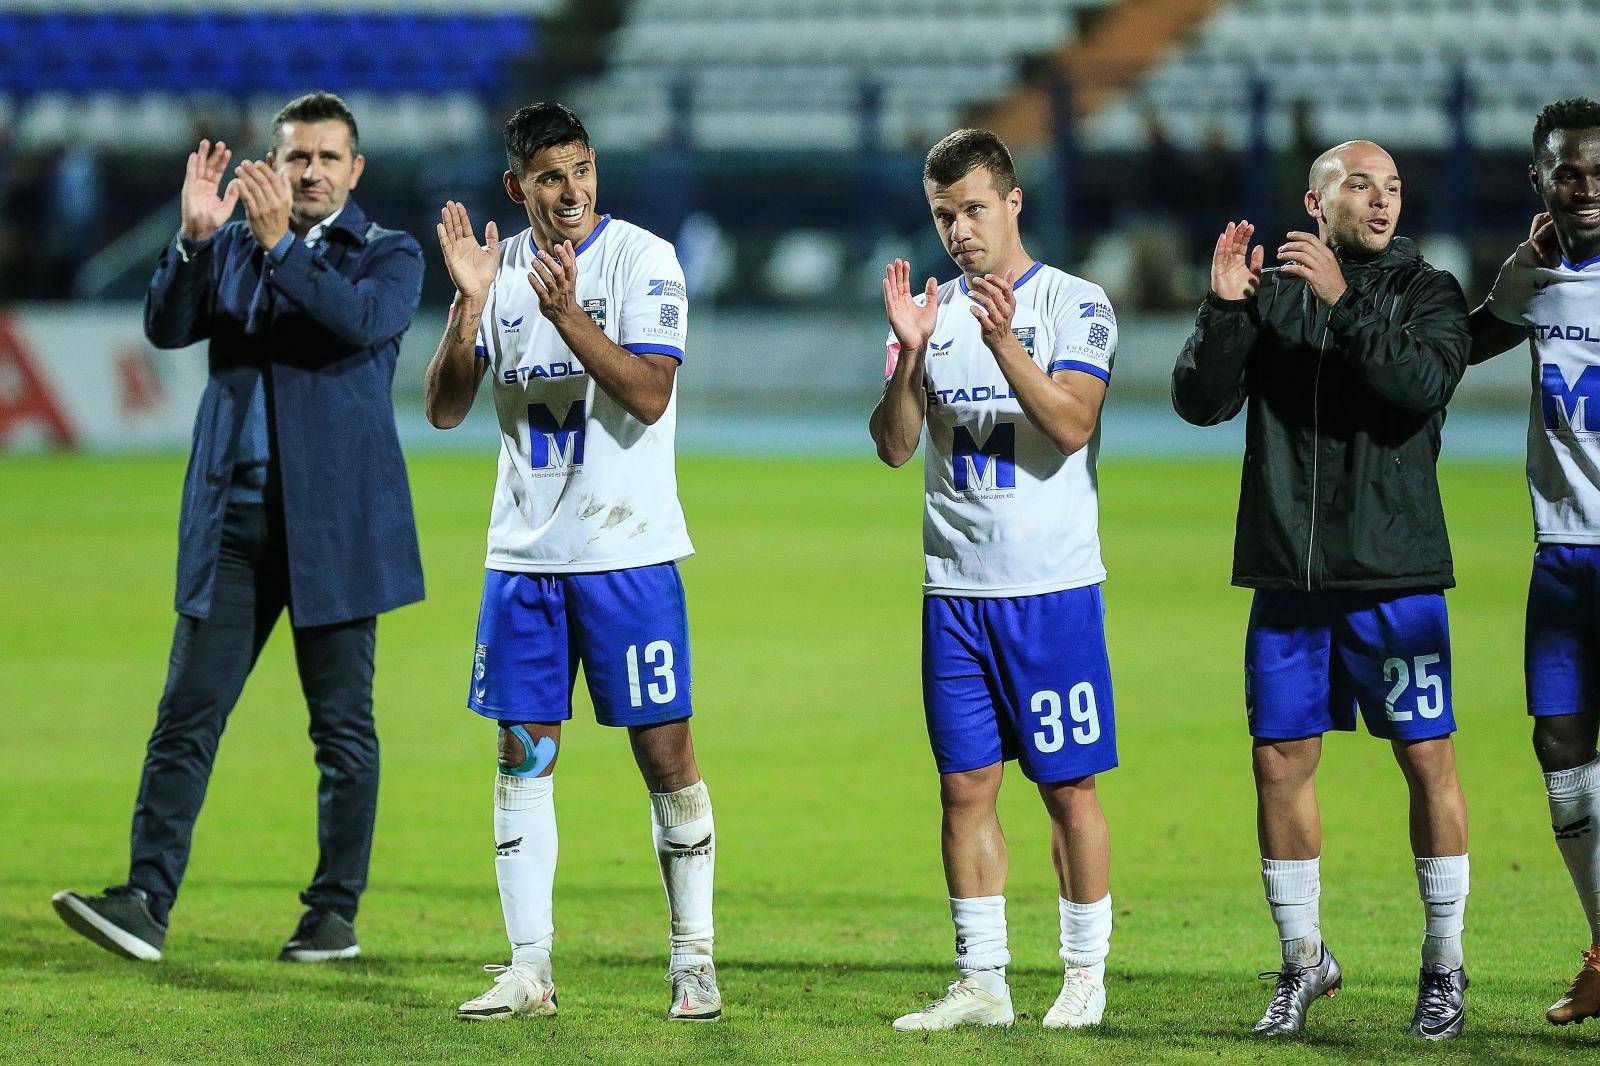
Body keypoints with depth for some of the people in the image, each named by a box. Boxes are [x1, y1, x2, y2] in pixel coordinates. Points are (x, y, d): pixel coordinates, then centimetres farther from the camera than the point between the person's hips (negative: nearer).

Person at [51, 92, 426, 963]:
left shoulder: (389, 255, 4)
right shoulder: (231, 248, 13)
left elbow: (366, 320, -16)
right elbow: (166, 327, -1)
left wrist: (279, 244, -21)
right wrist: (195, 238, -15)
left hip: (336, 526, -2)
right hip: (232, 522, 3)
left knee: (342, 726, 3)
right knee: (187, 714, -5)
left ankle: (335, 914, 11)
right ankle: (146, 903, -10)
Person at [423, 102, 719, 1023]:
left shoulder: (644, 260, -6)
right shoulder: (502, 267, 7)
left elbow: (649, 397, -17)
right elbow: (445, 409, 2)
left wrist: (567, 313, -27)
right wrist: (470, 302, -12)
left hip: (629, 552, -4)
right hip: (523, 555, 4)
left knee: (665, 751, -2)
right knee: (524, 755, 3)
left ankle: (695, 958, 8)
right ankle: (530, 971, 8)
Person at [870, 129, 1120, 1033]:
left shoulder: (1075, 303, -2)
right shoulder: (931, 311, 10)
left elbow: (1071, 424, -15)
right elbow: (896, 447, 3)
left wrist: (1002, 341, -26)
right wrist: (910, 354, -13)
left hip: (1053, 587, -4)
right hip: (955, 587, 4)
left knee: (1069, 786, -2)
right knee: (965, 786, 4)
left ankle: (1085, 976, 7)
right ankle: (982, 983, 9)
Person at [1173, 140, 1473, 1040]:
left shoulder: (1426, 293, 3)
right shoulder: (1269, 294, 8)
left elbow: (1425, 382, -17)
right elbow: (1201, 402, -1)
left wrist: (1345, 303, -22)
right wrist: (1225, 308, -16)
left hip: (1396, 576, -2)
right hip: (1289, 577, 2)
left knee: (1428, 760, -1)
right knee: (1281, 762, 3)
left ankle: (1445, 965, 11)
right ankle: (1304, 959, 18)